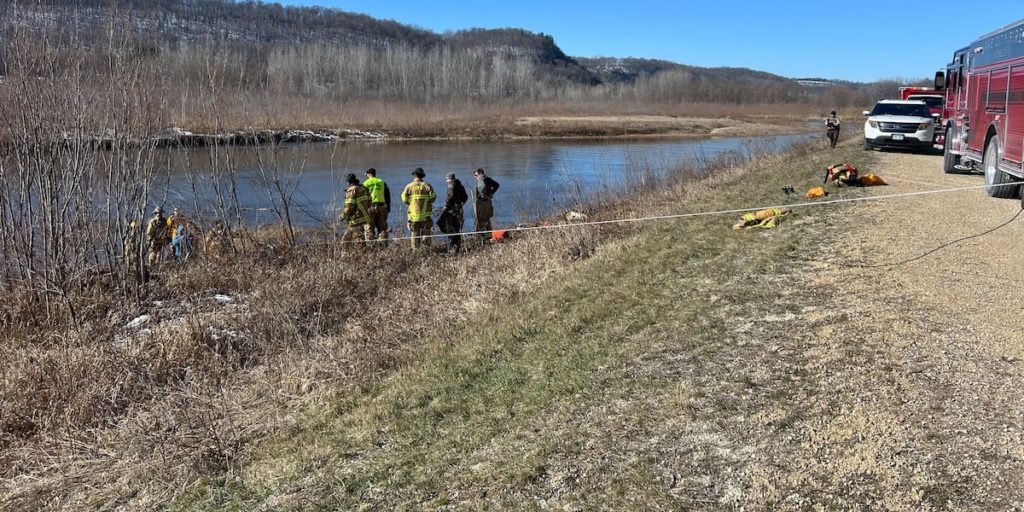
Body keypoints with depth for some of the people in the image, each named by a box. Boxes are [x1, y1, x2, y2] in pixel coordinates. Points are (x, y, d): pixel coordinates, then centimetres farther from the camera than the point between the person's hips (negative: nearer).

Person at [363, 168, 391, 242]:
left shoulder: (366, 183, 2)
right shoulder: (382, 182, 9)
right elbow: (387, 196, 10)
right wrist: (388, 207, 14)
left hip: (370, 206, -2)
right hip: (381, 206, 2)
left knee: (370, 226, 3)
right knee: (382, 225, 8)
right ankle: (383, 239, 6)